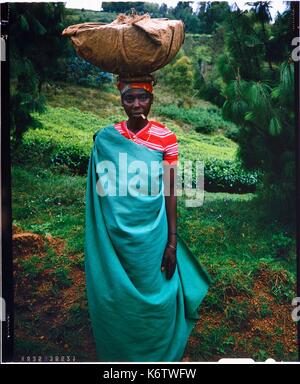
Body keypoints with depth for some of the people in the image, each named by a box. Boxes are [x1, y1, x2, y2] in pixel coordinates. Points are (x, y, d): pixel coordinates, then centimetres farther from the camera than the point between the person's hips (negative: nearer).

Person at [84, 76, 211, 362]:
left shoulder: (166, 137, -6)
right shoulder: (105, 138, -3)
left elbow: (170, 191, -4)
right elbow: (98, 191, 4)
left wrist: (172, 242, -6)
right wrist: (99, 243, 6)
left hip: (152, 234, -1)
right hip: (116, 235, 1)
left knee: (154, 299, 13)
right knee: (116, 299, 15)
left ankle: (158, 355, 41)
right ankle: (119, 354, 43)